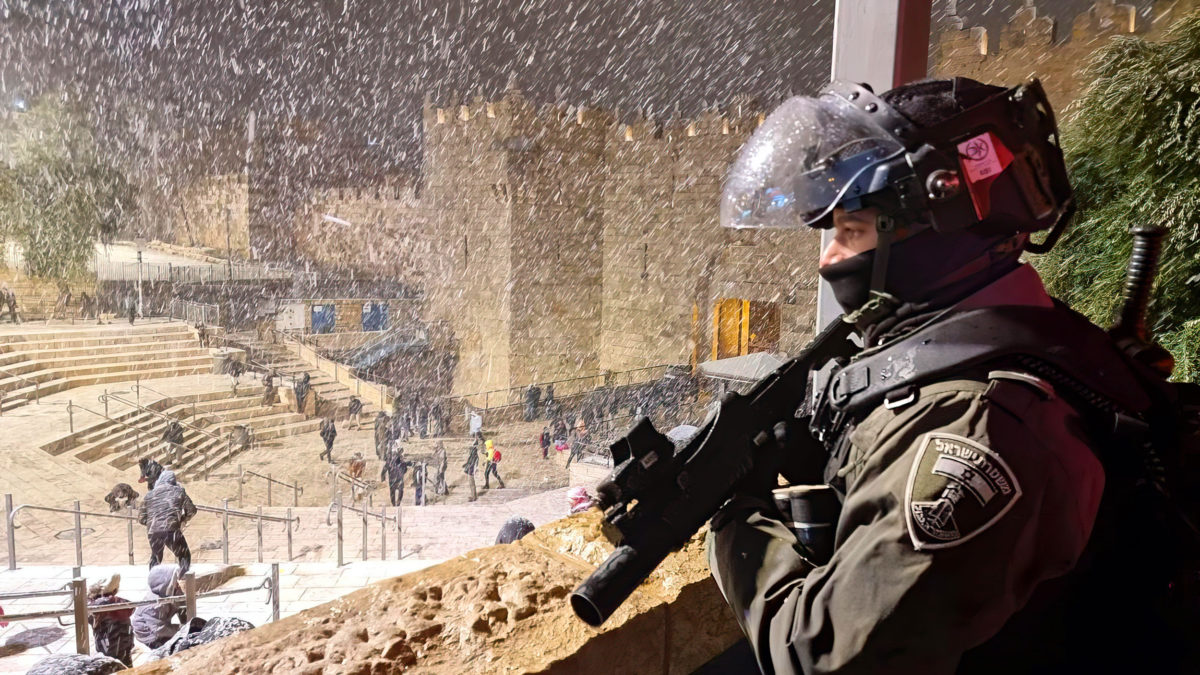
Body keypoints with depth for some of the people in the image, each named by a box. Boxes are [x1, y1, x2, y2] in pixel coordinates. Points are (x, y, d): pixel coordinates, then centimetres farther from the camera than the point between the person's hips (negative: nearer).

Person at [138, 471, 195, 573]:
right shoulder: (178, 491, 12)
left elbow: (141, 518, 17)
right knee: (185, 556, 9)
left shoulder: (149, 495, 17)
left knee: (155, 558, 27)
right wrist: (183, 520, 27)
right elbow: (191, 510, 10)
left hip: (153, 532, 3)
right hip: (172, 530, -3)